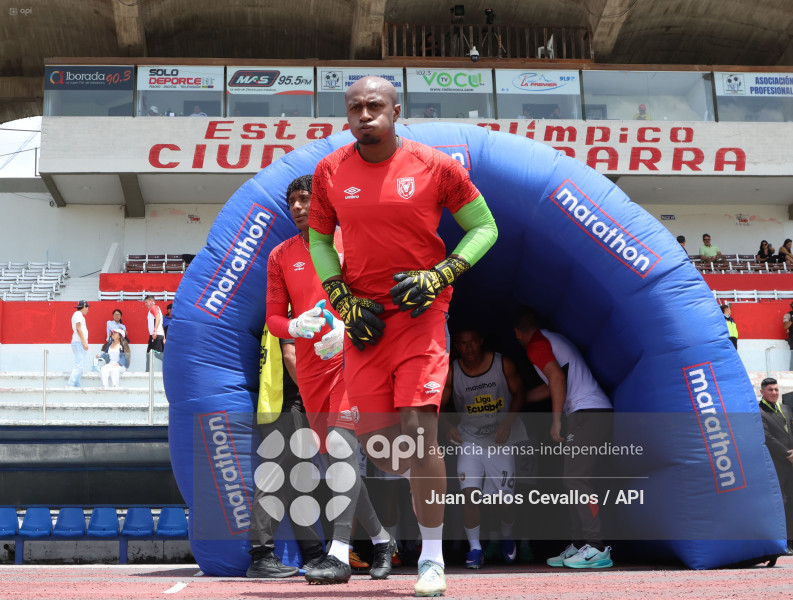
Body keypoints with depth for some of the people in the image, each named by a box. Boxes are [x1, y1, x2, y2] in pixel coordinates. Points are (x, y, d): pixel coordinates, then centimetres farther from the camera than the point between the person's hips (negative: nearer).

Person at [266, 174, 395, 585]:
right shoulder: (281, 256, 12)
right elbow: (273, 317, 10)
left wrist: (346, 328, -18)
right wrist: (297, 327, -12)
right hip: (310, 366, 5)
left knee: (340, 442, -22)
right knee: (335, 458, 8)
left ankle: (340, 554, -26)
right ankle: (381, 538, 26)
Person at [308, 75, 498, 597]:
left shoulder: (435, 165, -5)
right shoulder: (330, 172, 4)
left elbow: (484, 227, 3)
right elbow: (319, 239, 15)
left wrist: (438, 277, -11)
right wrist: (343, 300, 1)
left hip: (420, 313, -3)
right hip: (364, 319, 3)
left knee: (419, 426, -14)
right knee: (375, 441, 3)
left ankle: (432, 557, 0)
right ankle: (425, 477, 41)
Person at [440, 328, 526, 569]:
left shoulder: (503, 364, -10)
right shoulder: (451, 372, -8)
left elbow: (518, 393, 0)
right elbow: (439, 405, -1)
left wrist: (507, 423, -13)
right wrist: (447, 426, -21)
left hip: (500, 439, 0)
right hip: (469, 438, 0)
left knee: (505, 498, 1)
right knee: (469, 493, -16)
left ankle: (507, 536, 31)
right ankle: (475, 548, -5)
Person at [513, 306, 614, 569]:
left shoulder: (535, 345, -2)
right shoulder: (554, 339, 27)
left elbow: (557, 378, -17)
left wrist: (556, 419, -13)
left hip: (586, 414, -10)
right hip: (599, 411, 10)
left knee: (576, 479, -13)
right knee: (574, 480, 10)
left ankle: (597, 548, -19)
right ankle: (579, 546, 10)